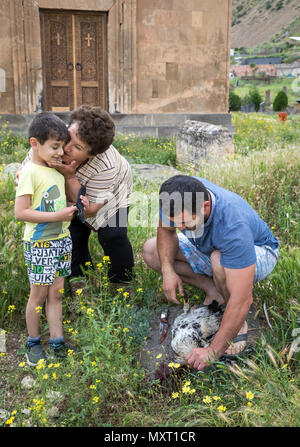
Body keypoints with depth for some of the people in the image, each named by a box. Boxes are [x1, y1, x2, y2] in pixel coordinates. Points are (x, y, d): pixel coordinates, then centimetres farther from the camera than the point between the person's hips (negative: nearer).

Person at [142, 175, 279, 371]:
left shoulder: (233, 226, -44)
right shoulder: (177, 195, -27)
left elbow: (242, 301, -43)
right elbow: (165, 231, -5)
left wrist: (213, 351, -39)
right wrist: (168, 270, -22)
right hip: (208, 247, 6)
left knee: (219, 260, -41)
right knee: (151, 250, -7)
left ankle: (239, 323, -15)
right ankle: (212, 289, -5)